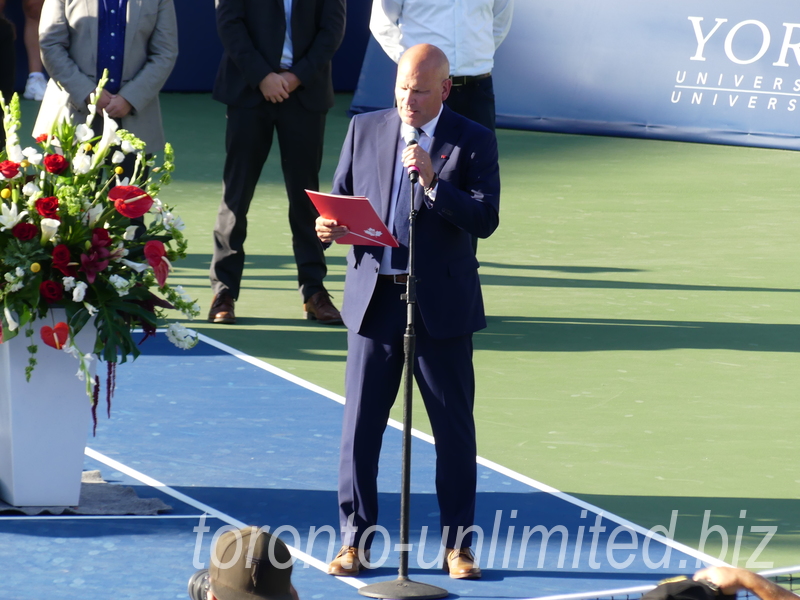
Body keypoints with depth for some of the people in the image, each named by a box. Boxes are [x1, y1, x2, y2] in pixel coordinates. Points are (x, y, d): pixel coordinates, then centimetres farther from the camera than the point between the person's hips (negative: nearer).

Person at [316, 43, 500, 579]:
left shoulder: (474, 142, -2)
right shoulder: (365, 130, 6)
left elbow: (486, 219, -11)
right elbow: (339, 197, 11)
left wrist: (433, 182, -22)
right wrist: (328, 226, -11)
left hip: (442, 305, -2)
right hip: (374, 299, 2)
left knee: (455, 429, 5)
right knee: (360, 425, 3)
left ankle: (459, 545, 15)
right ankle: (355, 542, 12)